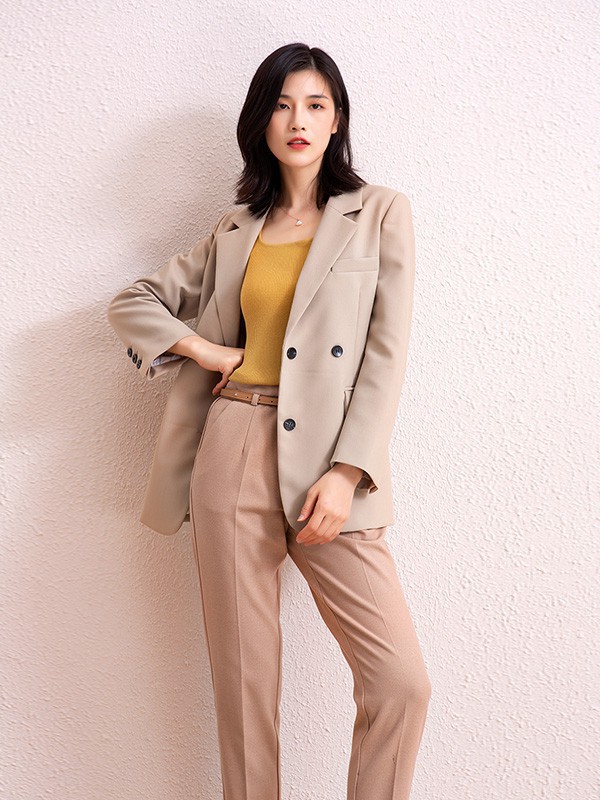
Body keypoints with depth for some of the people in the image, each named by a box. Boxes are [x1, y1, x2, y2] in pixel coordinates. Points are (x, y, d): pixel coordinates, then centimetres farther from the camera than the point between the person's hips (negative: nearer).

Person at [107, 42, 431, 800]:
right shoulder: (236, 231, 15)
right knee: (243, 675, 8)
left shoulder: (380, 213, 7)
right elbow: (132, 301, 21)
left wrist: (347, 471, -12)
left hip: (329, 462, -2)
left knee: (400, 681, -7)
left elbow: (386, 352, -2)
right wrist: (201, 348, 2)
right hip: (234, 452, 2)